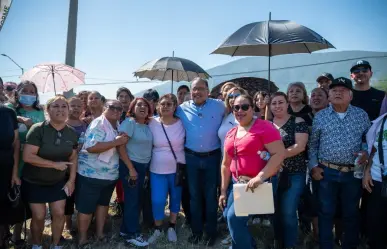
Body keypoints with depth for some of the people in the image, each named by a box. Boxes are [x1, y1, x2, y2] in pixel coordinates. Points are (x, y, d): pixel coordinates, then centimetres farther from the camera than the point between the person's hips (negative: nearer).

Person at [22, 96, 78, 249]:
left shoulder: (72, 133, -4)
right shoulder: (38, 129, -20)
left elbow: (73, 158, 3)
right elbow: (27, 156, -26)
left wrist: (71, 180, -3)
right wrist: (55, 164, -24)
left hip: (58, 181, 4)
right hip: (34, 182, -4)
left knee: (59, 213, 5)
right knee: (39, 216, 4)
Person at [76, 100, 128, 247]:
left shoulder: (118, 125, 7)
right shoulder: (98, 123, -17)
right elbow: (91, 147, -30)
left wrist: (122, 141, 0)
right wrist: (116, 142, -29)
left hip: (111, 174, 9)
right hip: (91, 174, -8)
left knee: (104, 203, 19)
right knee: (86, 207, 2)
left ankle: (100, 232, 34)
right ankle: (82, 238, 19)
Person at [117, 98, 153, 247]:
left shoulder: (148, 125, 7)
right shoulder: (129, 123, -12)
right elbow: (120, 146, -17)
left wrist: (147, 168, 10)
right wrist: (131, 168, -18)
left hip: (144, 166, 7)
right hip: (130, 166, -7)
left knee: (139, 199, 13)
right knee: (132, 199, 1)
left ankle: (126, 229, 28)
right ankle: (132, 234, 14)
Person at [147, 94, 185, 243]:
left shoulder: (181, 124, -6)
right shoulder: (152, 123, -5)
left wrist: (184, 166, 1)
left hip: (177, 169, 0)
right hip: (157, 170, 0)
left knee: (175, 198, 13)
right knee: (157, 201, -4)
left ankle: (172, 227, 34)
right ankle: (157, 229, 21)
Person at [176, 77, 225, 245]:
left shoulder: (219, 106, -4)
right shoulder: (182, 108, 0)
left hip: (212, 157, -1)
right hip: (191, 157, 1)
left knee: (211, 195, 9)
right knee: (194, 195, 12)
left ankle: (211, 232, 23)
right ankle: (196, 230, 26)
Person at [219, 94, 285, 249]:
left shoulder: (264, 127, -10)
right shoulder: (230, 134, 10)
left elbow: (279, 153, -19)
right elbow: (226, 164, 15)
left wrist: (260, 177, -27)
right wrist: (223, 191, 14)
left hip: (259, 184, -7)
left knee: (234, 217, -14)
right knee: (229, 216, 10)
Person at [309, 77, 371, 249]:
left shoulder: (361, 115, 4)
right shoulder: (320, 116, 2)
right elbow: (312, 144, 5)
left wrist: (366, 153, -8)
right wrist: (313, 166, -2)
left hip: (353, 173, 1)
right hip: (327, 172, -1)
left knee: (351, 214, 13)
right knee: (326, 213, 8)